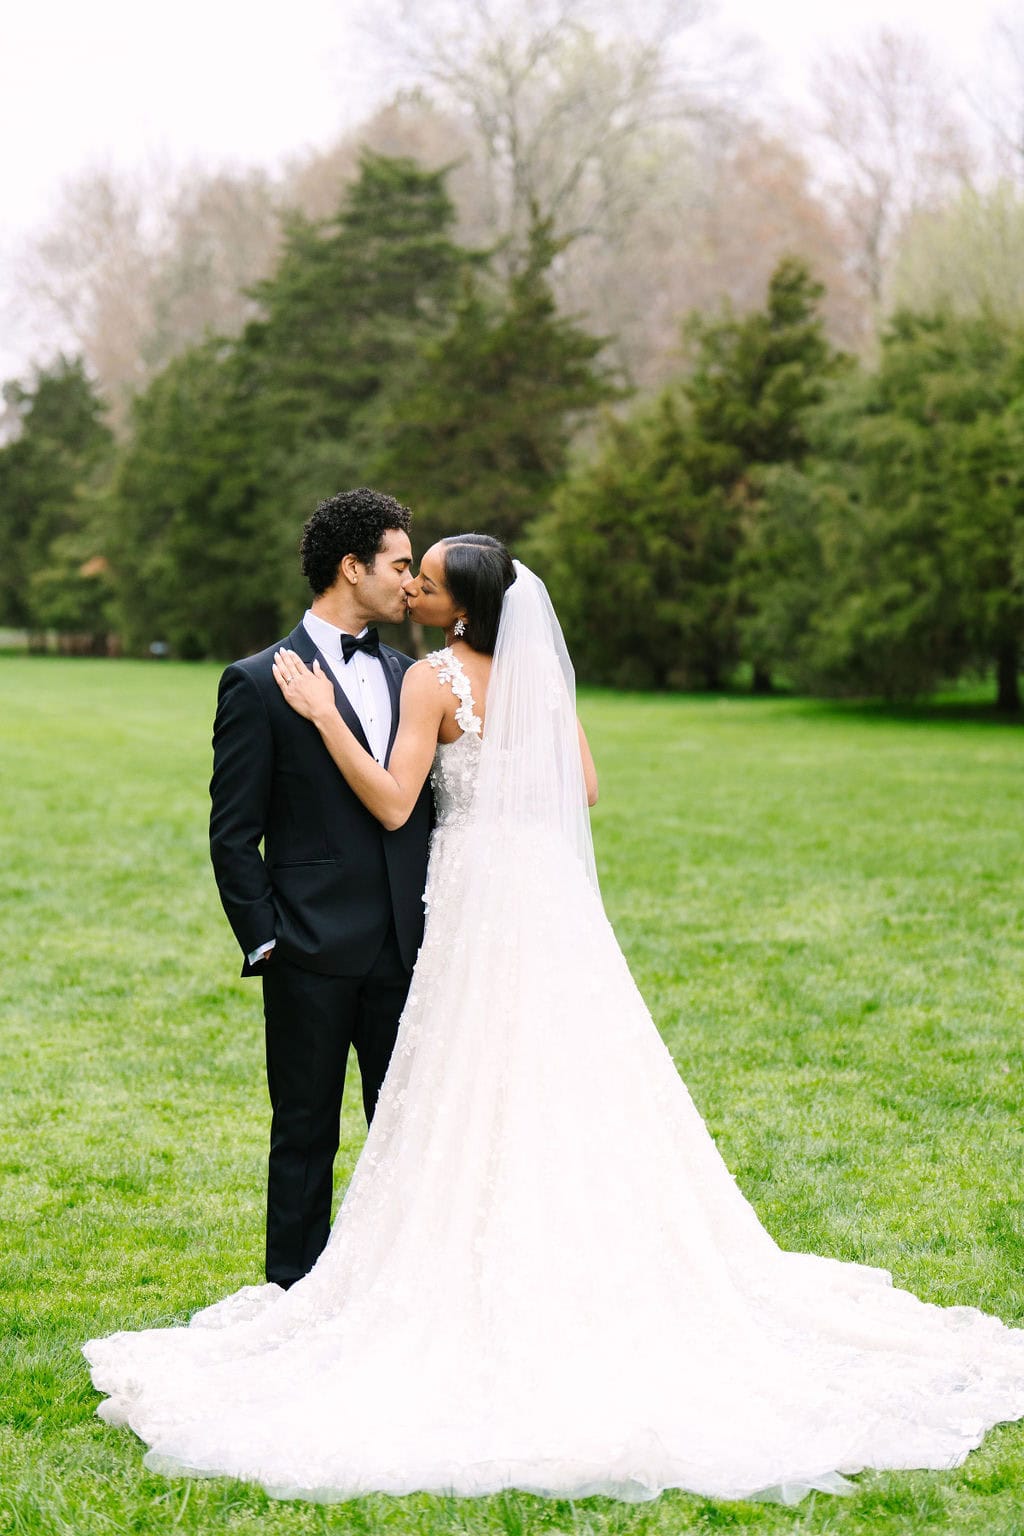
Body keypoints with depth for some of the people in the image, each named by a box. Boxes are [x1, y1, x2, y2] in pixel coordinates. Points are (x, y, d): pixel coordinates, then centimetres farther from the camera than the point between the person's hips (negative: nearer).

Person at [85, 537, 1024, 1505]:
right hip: (553, 890, 6)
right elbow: (584, 789, 13)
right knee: (577, 1093, 11)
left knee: (479, 1104, 0)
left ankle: (484, 1297, 4)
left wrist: (323, 713, -15)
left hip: (480, 898, -6)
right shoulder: (541, 668, 8)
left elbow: (392, 804, -17)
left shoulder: (434, 679, -11)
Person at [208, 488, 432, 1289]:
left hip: (403, 951, 5)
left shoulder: (409, 676, 11)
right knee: (307, 1133, 6)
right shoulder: (258, 683, -5)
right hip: (312, 954, -5)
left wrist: (436, 917, 8)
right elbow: (233, 835, -5)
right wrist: (263, 941, -9)